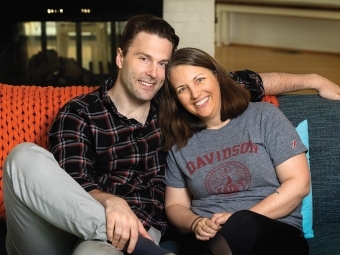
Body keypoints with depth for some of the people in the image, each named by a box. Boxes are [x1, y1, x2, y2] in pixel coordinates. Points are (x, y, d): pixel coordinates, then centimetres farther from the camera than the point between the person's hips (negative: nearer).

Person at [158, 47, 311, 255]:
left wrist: (241, 222, -14)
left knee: (242, 225, -36)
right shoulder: (180, 143, 12)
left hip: (279, 233, -1)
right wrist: (196, 224, -7)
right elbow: (175, 206, 17)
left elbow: (299, 183, -4)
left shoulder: (264, 116, 2)